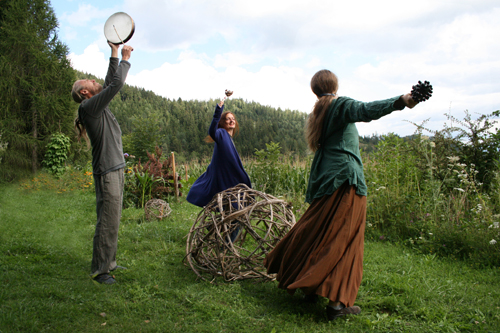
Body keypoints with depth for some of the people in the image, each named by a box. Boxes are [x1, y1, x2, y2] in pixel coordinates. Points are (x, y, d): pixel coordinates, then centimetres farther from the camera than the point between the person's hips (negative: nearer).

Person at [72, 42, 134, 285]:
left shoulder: (98, 106, 15)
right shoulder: (89, 106, -11)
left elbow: (110, 82, 23)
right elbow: (116, 84, -16)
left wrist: (115, 54, 23)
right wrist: (125, 60, -2)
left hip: (115, 170, 10)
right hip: (107, 173, -10)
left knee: (112, 220, 14)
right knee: (107, 222, -5)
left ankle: (109, 263, 24)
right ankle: (99, 270, 4)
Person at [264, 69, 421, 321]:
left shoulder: (319, 111, 19)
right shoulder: (341, 105, -3)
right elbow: (364, 111, -26)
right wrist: (399, 102, -39)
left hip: (324, 179, 8)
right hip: (346, 177, -8)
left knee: (317, 232, 14)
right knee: (343, 239, -6)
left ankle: (310, 286, 22)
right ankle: (337, 302, -6)